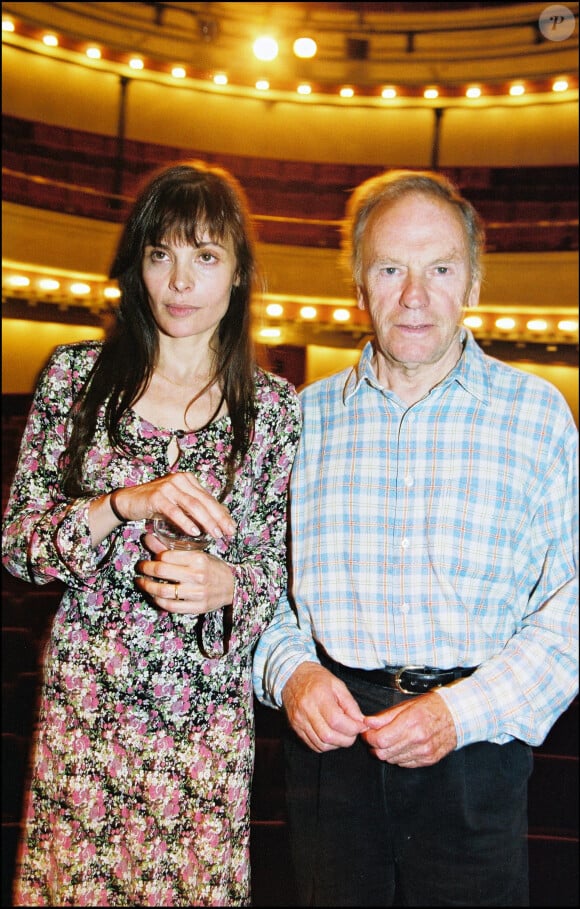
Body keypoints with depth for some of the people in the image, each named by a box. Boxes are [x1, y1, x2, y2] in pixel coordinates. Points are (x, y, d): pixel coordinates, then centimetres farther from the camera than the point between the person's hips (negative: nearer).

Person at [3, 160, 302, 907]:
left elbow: (281, 565, 6)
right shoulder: (75, 375, -1)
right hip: (84, 700, 0)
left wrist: (226, 584, -16)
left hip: (210, 714, 0)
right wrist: (122, 505, -18)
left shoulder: (275, 406, -1)